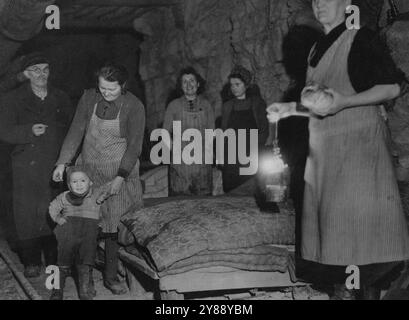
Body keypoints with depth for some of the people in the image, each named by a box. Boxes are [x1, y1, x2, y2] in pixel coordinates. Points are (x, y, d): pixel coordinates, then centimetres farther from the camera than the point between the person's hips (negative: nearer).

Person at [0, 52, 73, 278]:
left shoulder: (61, 99, 11)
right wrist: (30, 131, -21)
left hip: (57, 165, 2)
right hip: (27, 166, -2)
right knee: (27, 212, -2)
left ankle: (55, 258, 15)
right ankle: (31, 261, 10)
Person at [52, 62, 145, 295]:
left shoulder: (134, 107, -12)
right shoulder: (89, 98, -2)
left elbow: (134, 145, -10)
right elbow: (76, 132, 3)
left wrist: (120, 177, -16)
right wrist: (62, 163, -4)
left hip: (119, 170, -3)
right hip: (89, 168, 3)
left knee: (113, 224, 0)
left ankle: (111, 276, 13)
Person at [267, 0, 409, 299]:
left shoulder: (361, 39, -5)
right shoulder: (317, 50, 18)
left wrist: (343, 102, -20)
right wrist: (290, 108, 14)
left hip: (358, 143, -7)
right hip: (323, 147, 7)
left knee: (361, 221, -9)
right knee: (331, 220, 7)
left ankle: (370, 289, 2)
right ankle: (341, 288, 15)